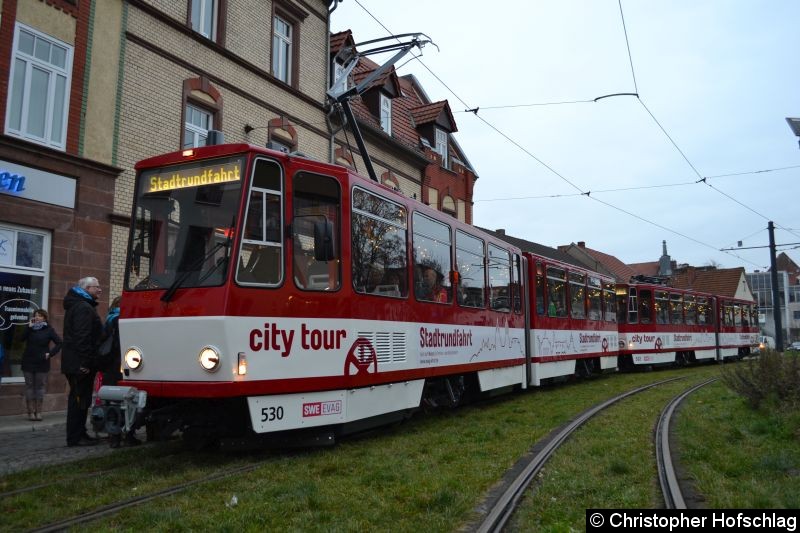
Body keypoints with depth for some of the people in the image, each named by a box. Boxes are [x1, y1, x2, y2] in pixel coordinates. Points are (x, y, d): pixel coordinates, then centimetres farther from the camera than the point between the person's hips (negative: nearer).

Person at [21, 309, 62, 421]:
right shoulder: (30, 328, 7)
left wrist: (51, 353, -11)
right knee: (29, 386, 3)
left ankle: (38, 412, 7)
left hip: (42, 363, -2)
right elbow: (22, 338, -9)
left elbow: (59, 343, -3)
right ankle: (31, 411, 8)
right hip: (28, 362, 2)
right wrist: (29, 327, -16)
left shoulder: (48, 329, -1)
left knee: (40, 386, 2)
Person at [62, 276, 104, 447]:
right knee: (80, 399, -6)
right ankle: (75, 437, -2)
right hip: (80, 363, -11)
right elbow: (82, 337, -23)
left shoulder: (76, 305, 20)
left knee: (79, 399, 15)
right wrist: (85, 362, -25)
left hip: (74, 362, 11)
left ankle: (79, 434, 22)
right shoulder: (84, 308, -15)